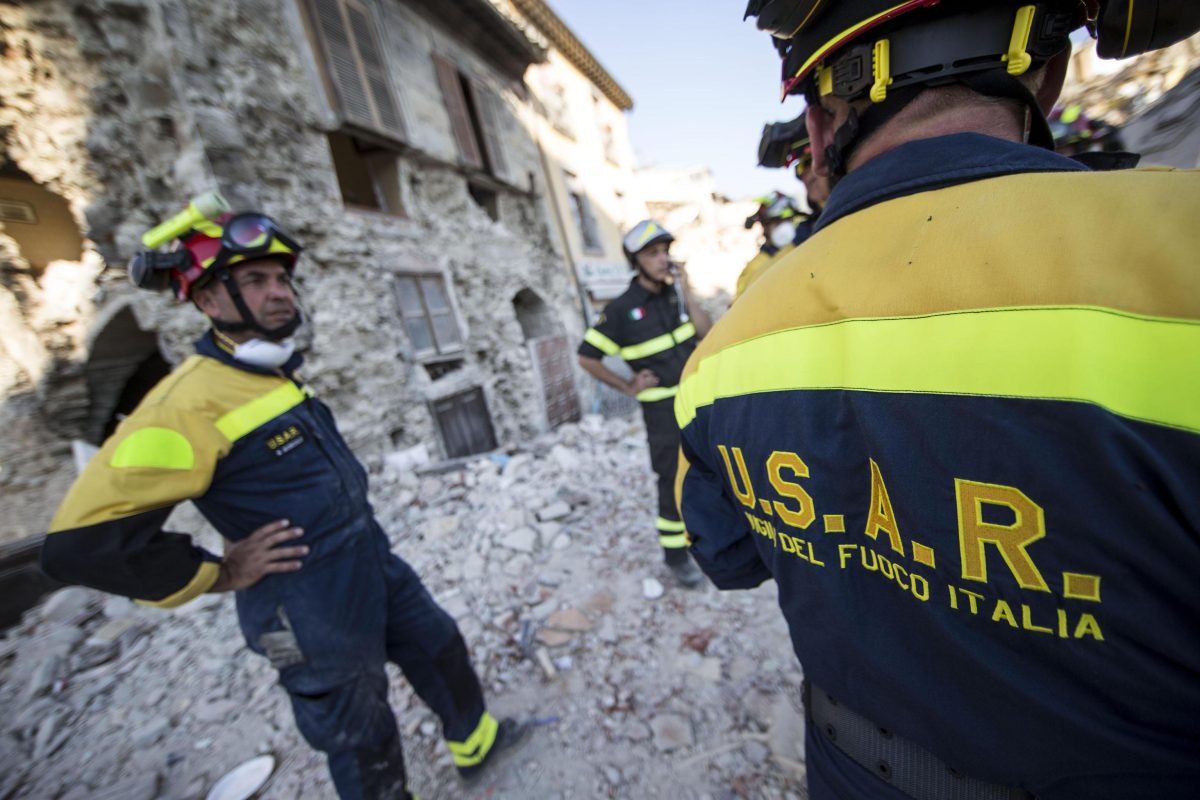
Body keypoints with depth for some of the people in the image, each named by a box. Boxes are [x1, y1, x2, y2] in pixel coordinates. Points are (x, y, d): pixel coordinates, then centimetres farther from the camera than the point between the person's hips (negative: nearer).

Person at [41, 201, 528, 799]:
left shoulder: (281, 375, 7)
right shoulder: (192, 403, -22)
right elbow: (82, 540, -23)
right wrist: (220, 574, -15)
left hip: (374, 565, 9)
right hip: (314, 611, -9)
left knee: (441, 651, 24)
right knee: (362, 736, 14)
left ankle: (479, 744, 51)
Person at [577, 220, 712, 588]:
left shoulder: (676, 293, 5)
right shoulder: (621, 309, -12)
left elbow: (707, 334, -4)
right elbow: (587, 357, -10)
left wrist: (687, 292, -11)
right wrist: (628, 388, -8)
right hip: (663, 408, -5)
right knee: (674, 481, 4)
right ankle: (675, 554, 22)